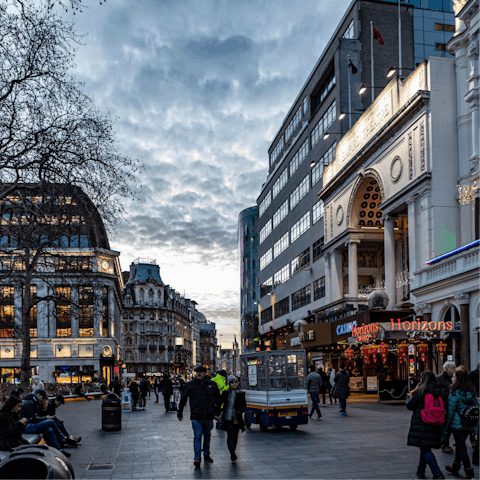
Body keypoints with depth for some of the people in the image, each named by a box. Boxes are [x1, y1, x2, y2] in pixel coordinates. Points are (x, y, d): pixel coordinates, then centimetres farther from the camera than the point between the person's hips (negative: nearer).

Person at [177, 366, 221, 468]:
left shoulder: (212, 385, 7)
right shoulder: (190, 385, 2)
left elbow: (218, 400, 15)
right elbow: (183, 399, 9)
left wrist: (217, 412, 8)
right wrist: (180, 413, 10)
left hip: (209, 416, 2)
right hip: (196, 417, -2)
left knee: (207, 436, 14)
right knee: (197, 436, -11)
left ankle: (206, 455, 30)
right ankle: (197, 458, -10)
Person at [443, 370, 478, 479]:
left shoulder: (454, 395, -14)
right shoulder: (473, 394, 2)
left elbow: (450, 412, -11)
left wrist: (445, 428, -4)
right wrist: (476, 428, 12)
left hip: (457, 425, -6)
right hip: (469, 426, 6)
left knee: (461, 448, 0)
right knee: (460, 445, 21)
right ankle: (455, 468, 35)